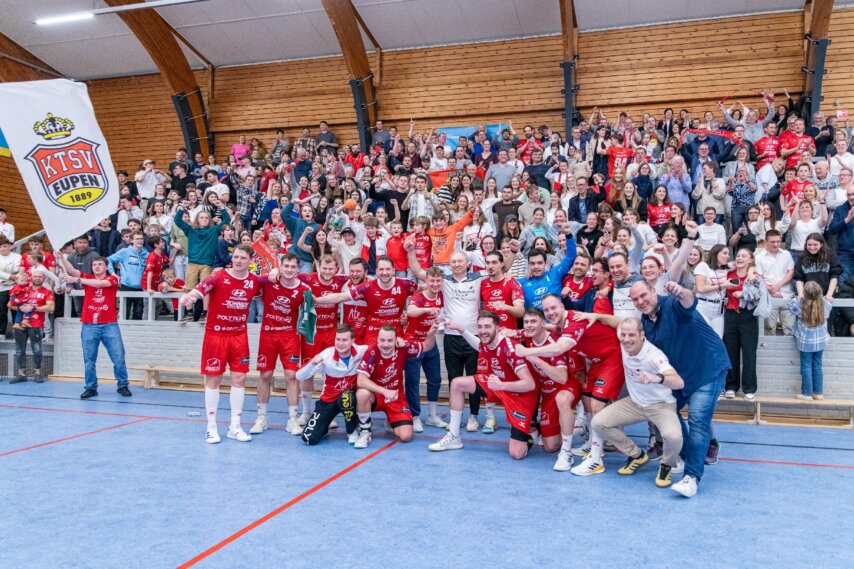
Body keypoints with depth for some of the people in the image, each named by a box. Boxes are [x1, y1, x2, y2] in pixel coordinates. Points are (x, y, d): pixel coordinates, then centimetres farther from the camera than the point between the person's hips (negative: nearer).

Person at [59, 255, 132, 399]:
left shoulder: (112, 279, 1)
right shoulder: (86, 278, 9)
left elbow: (99, 283, -19)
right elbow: (71, 270, -7)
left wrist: (77, 280, -23)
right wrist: (61, 258, -24)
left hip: (109, 325, -2)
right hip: (89, 326, 2)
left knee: (118, 357, 1)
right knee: (89, 359, 6)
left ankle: (122, 386, 13)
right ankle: (91, 388, 15)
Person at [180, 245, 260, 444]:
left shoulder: (254, 281, 0)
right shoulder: (218, 277, -12)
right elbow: (197, 292, -25)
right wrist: (188, 297, -47)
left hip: (239, 336, 3)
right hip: (216, 334, -3)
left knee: (240, 378, 3)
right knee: (213, 379, 2)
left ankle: (235, 427, 14)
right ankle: (211, 427, 13)